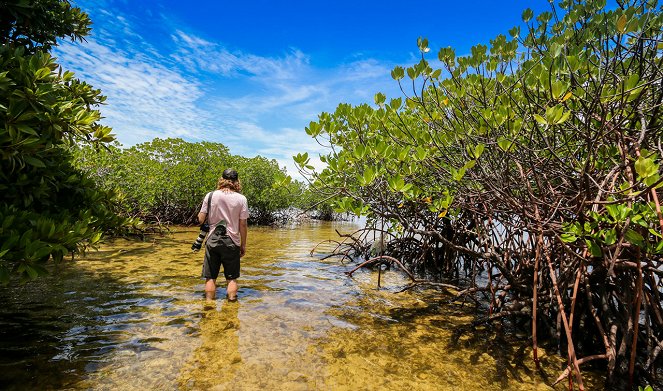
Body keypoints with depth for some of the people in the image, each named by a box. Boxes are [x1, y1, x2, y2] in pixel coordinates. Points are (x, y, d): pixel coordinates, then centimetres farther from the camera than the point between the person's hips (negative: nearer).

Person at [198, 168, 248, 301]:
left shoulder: (211, 195, -2)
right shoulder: (241, 199, -5)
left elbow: (201, 219, -1)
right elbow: (242, 225, -4)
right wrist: (243, 245, 5)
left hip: (212, 240, 1)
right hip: (231, 242, -1)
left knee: (210, 277, 12)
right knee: (232, 278, 11)